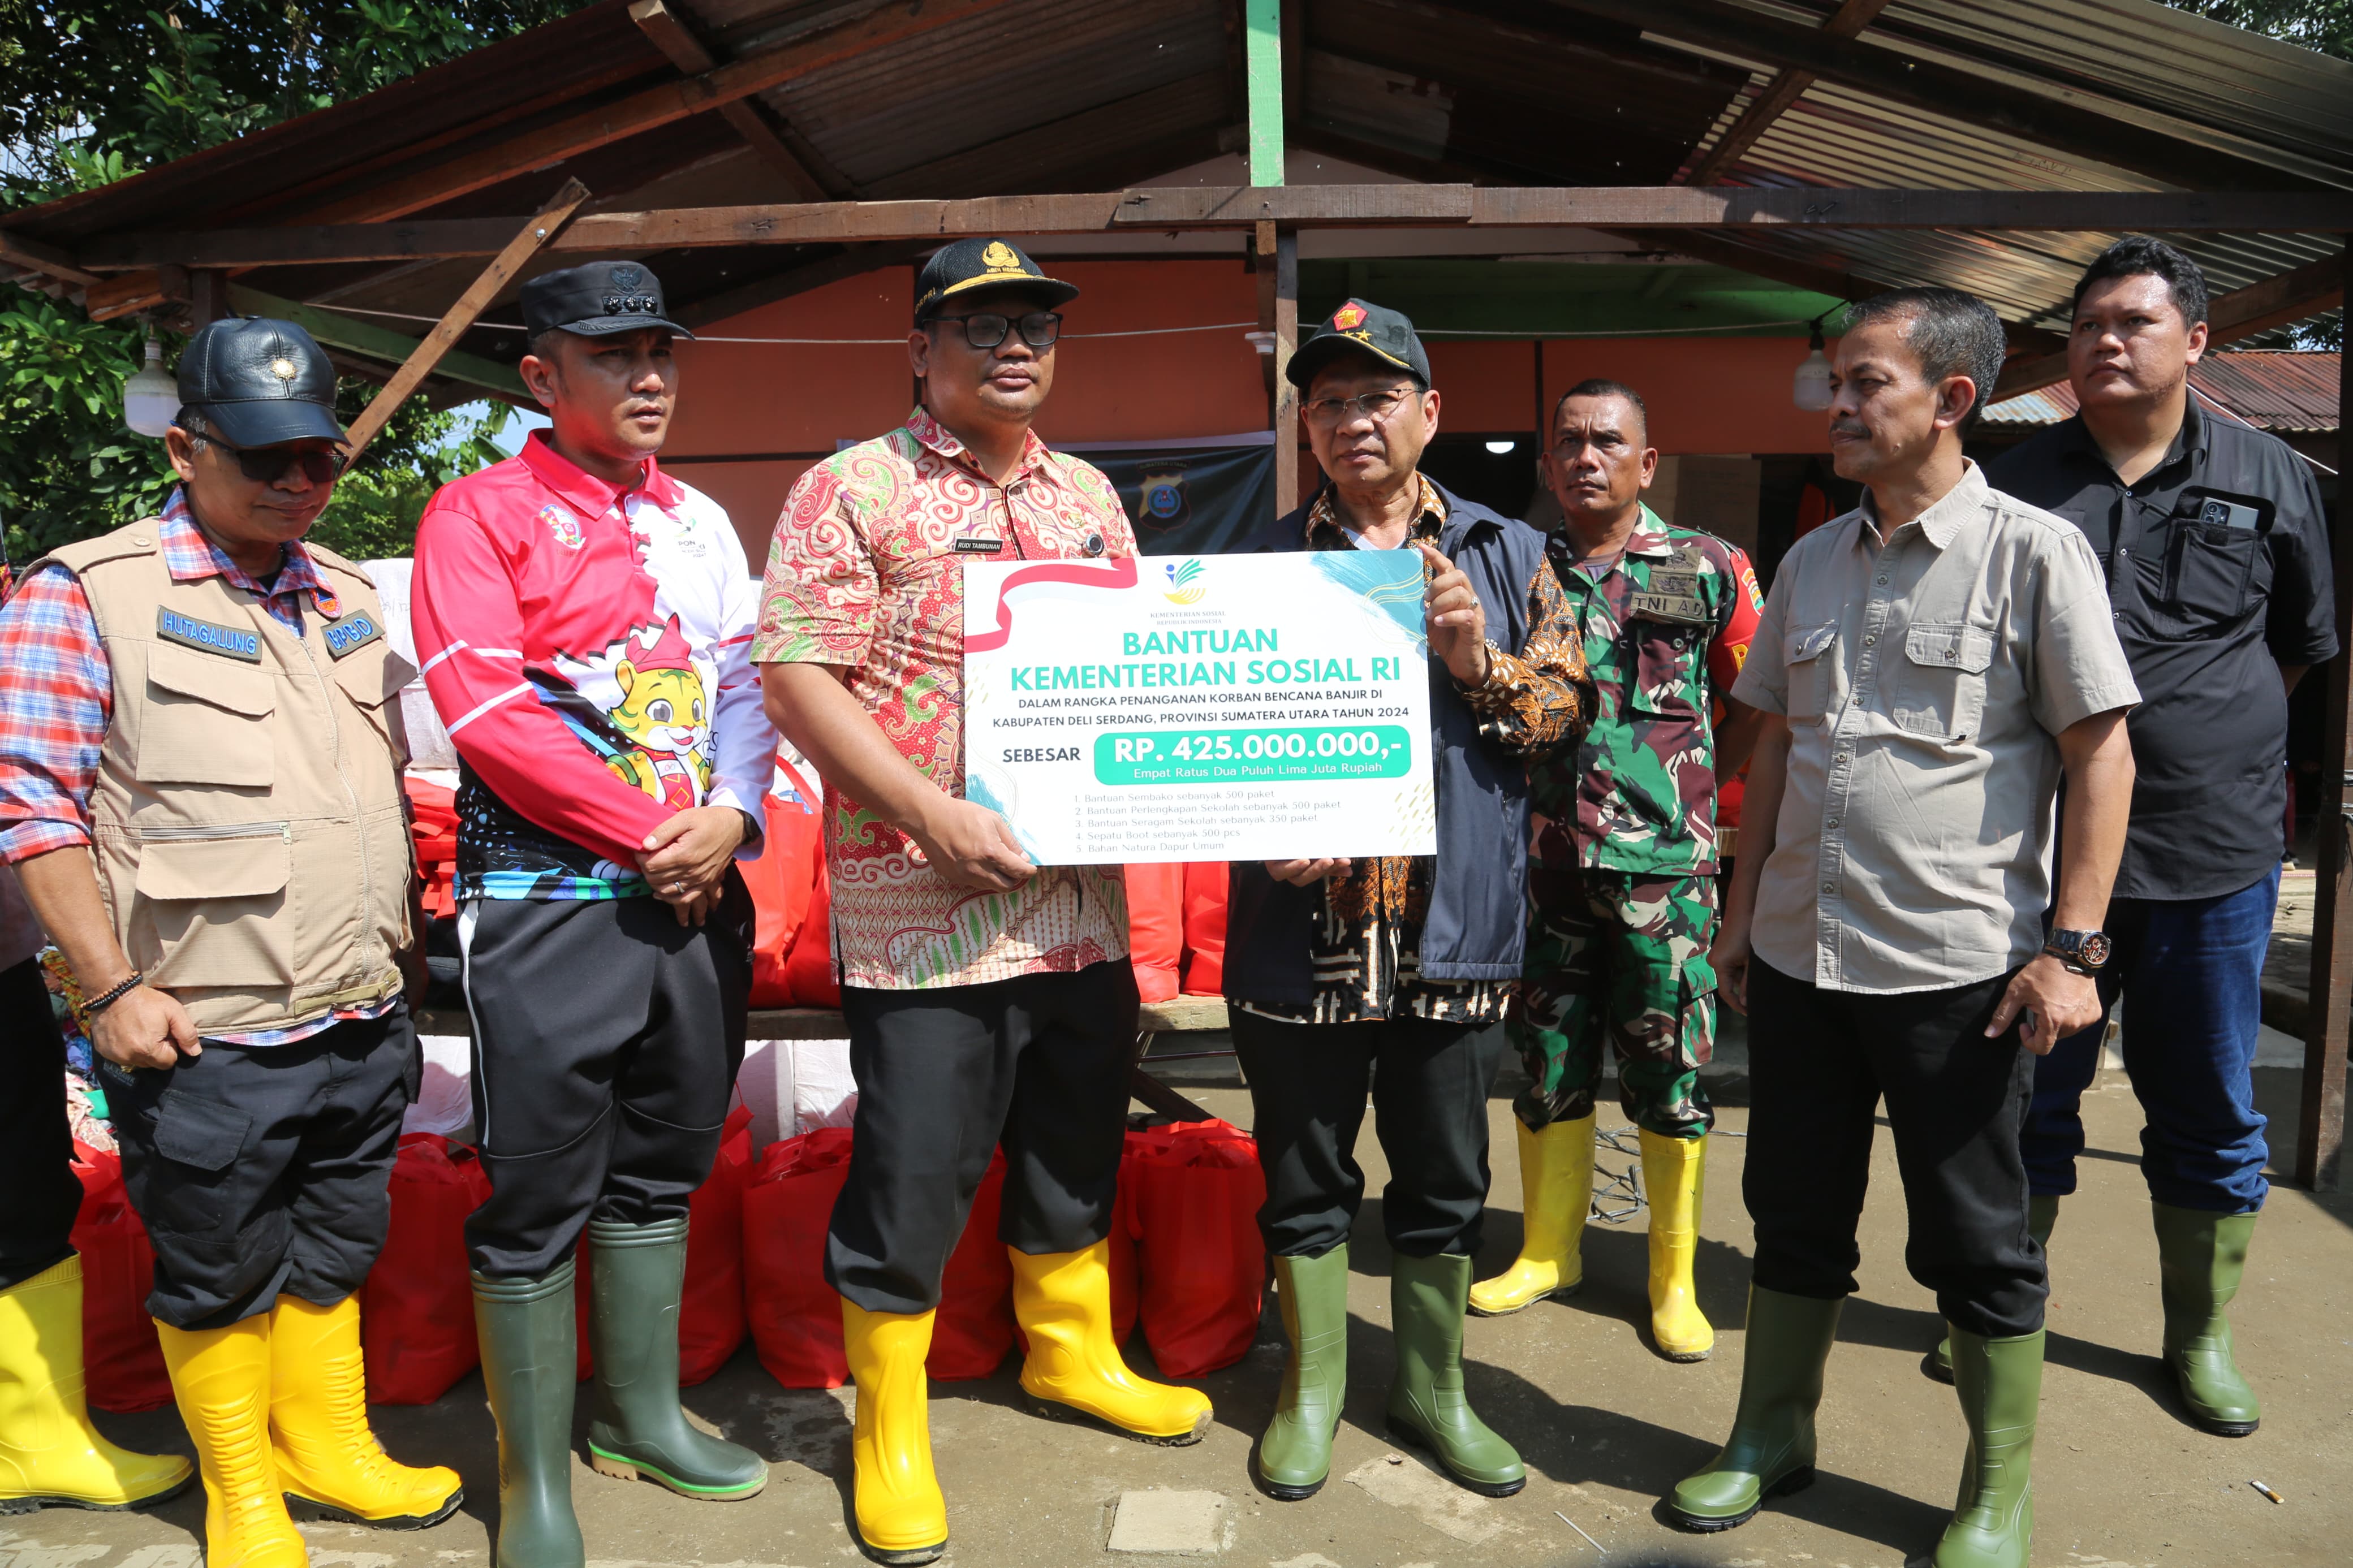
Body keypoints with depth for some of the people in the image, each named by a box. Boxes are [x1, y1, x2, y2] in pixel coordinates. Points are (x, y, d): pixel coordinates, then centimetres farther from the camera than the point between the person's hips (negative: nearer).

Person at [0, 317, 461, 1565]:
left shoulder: (348, 597, 11)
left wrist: (411, 938, 15)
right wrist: (113, 989, -14)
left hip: (366, 1024, 6)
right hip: (206, 1040, -5)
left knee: (333, 1253, 19)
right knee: (216, 1274, 12)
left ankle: (325, 1448, 38)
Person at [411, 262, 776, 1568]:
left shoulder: (700, 522, 14)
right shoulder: (481, 513, -3)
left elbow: (742, 680, 12)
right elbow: (481, 705, -13)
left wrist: (729, 816, -7)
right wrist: (645, 833, -14)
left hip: (699, 889, 6)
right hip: (550, 897, -5)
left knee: (660, 1166, 16)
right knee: (538, 1194, 1)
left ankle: (641, 1413, 33)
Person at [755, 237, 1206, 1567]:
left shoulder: (1090, 496, 14)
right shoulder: (854, 490, -5)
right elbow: (796, 677, -11)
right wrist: (935, 815, -19)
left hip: (1084, 894, 6)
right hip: (923, 901, -6)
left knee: (1078, 1144, 19)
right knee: (913, 1172, 3)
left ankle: (1074, 1354, 42)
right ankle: (890, 1432, 23)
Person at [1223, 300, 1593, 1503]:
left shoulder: (1504, 554, 8)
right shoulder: (1266, 560, 5)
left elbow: (1569, 710, 5)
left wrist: (1480, 661, -12)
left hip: (1453, 926, 1)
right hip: (1300, 927, -1)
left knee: (1444, 1178, 14)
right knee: (1303, 1175, 12)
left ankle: (1432, 1387, 33)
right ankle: (1313, 1385, 31)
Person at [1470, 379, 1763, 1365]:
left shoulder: (1710, 569, 2)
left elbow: (1760, 699, 9)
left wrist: (1694, 785, 4)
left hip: (1664, 861, -2)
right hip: (1545, 859, 2)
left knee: (1670, 1075, 5)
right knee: (1547, 1065, 12)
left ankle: (1674, 1276, 20)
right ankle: (1548, 1249, 28)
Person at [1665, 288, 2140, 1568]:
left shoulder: (2032, 552, -7)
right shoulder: (1812, 562, 9)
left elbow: (2101, 754, -8)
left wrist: (2069, 947, -13)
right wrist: (1744, 909, 14)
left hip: (1957, 966, -5)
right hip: (1799, 954, 5)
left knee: (1976, 1241, 9)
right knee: (1794, 1213, 16)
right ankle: (1773, 1437, 35)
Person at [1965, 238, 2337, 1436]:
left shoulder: (2270, 479, 5)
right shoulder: (2018, 485, 3)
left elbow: (2302, 646, 16)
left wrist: (2205, 730, 11)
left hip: (2215, 854, 1)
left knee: (2211, 1115, 12)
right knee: (2030, 1096, 10)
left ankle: (2199, 1338, 30)